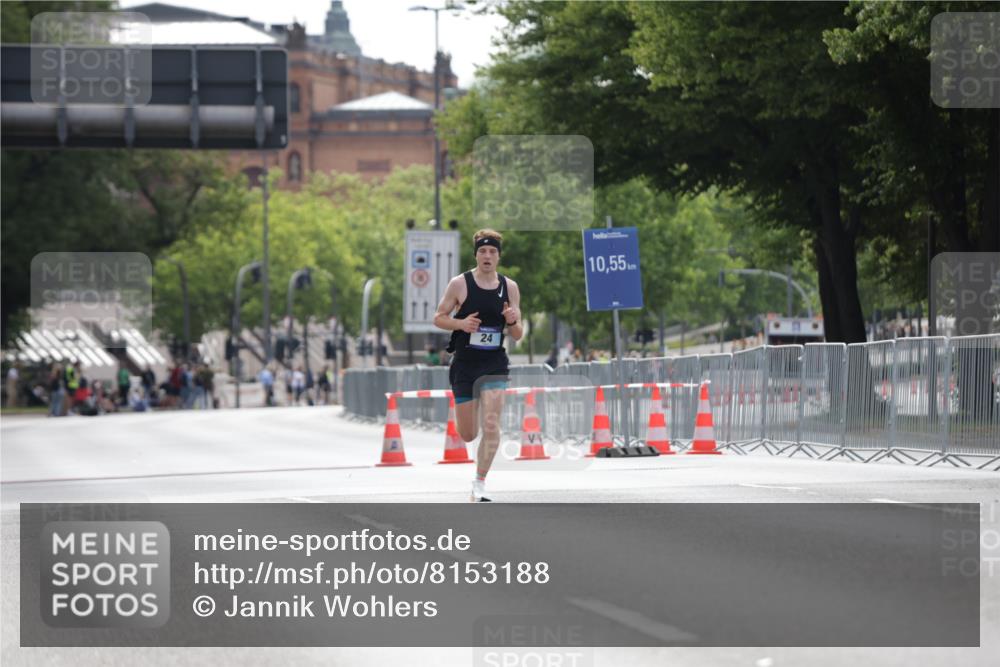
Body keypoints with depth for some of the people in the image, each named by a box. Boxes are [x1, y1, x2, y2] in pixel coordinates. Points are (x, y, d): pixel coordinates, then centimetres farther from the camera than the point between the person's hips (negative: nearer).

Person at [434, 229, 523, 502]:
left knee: (491, 426, -16)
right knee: (467, 435, 5)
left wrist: (513, 322, -15)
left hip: (495, 364, 1)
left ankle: (479, 485, -6)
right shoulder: (459, 284, -4)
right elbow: (438, 318, 3)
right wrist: (461, 323, -16)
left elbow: (517, 336, 8)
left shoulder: (510, 287, 4)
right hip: (464, 364, -1)